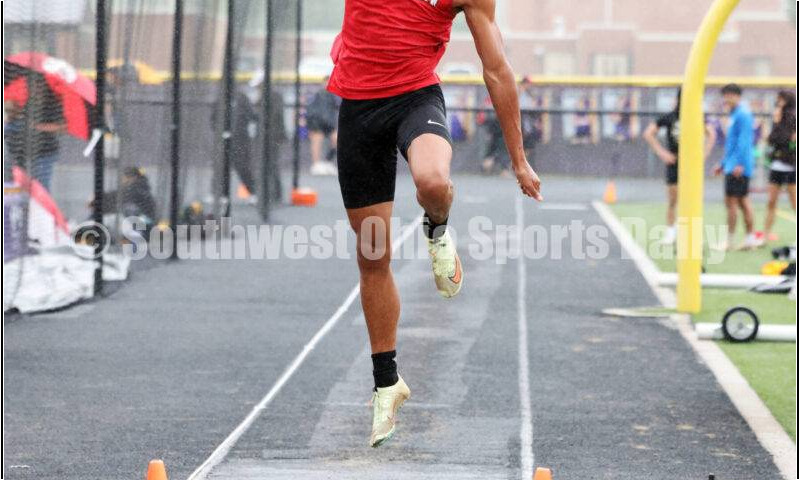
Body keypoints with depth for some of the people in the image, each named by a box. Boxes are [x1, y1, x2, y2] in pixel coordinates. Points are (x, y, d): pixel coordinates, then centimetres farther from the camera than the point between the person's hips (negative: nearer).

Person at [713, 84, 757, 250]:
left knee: (731, 202, -6)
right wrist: (723, 164, 27)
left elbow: (743, 141, -21)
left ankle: (729, 241, -3)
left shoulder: (742, 114, -13)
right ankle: (750, 238, 12)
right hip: (733, 167, 10)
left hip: (737, 169, -10)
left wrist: (739, 164, -27)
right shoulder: (734, 115, 18)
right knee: (743, 202, 10)